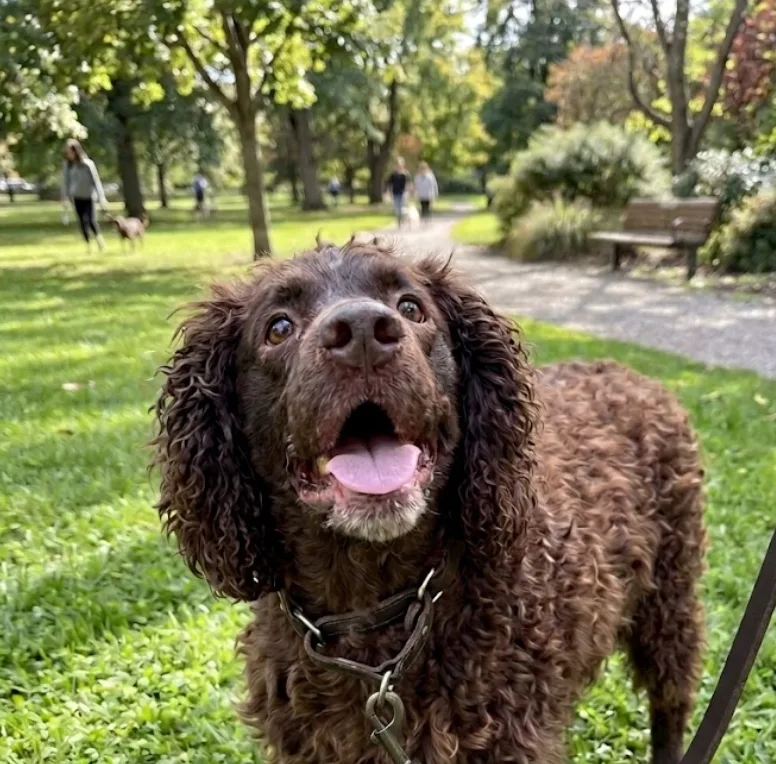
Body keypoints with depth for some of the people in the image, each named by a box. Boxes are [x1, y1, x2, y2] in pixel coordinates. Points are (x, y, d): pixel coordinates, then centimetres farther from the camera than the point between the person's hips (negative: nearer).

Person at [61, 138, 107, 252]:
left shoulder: (87, 164, -15)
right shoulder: (68, 164, -3)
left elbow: (96, 180, -15)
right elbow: (66, 181, 5)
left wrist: (102, 198, -18)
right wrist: (65, 197, 3)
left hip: (88, 196, -4)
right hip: (76, 197, 4)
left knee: (90, 220, -16)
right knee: (82, 222, 4)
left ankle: (99, 238, 7)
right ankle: (89, 246, 11)